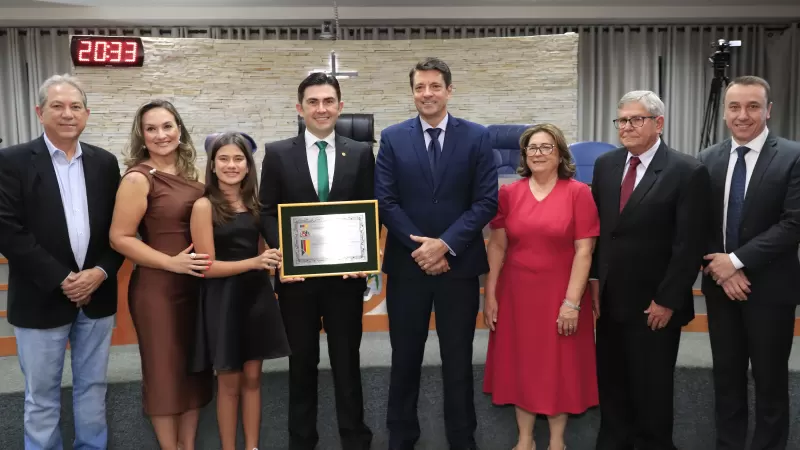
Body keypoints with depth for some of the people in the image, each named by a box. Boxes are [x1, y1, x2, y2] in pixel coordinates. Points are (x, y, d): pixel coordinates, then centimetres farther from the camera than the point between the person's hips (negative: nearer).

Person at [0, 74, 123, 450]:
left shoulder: (105, 162, 5)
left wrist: (101, 272, -10)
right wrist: (61, 280, -16)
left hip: (97, 295, 3)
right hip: (41, 301, -3)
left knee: (93, 386, 16)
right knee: (41, 394, 10)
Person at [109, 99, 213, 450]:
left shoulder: (188, 173, 6)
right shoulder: (138, 178, -12)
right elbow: (120, 238, -14)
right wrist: (173, 263, -19)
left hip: (196, 284, 7)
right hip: (157, 287, -6)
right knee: (166, 370, 8)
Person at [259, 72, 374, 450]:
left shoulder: (361, 153, 4)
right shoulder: (278, 153, 2)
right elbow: (267, 213, 2)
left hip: (346, 274, 0)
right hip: (297, 275, 0)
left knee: (347, 360, 11)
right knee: (302, 362, 13)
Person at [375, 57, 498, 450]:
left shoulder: (476, 137, 0)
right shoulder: (392, 138, 2)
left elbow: (487, 201, -5)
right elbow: (385, 201, -3)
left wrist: (446, 244, -14)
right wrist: (420, 247, -11)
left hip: (459, 263, 0)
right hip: (407, 263, 1)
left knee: (458, 359, 11)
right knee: (405, 358, 12)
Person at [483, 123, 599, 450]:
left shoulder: (579, 192, -7)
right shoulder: (509, 193, 0)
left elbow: (584, 251, -9)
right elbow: (497, 246, 2)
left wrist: (572, 302, -14)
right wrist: (490, 295, -2)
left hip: (560, 295, -2)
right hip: (516, 294, 2)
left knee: (559, 365, 10)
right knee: (521, 363, 11)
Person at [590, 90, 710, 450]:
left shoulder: (688, 172, -11)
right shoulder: (605, 165, 5)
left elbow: (689, 245, -13)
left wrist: (668, 300, -13)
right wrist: (594, 279, 3)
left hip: (654, 304, -5)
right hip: (610, 300, 5)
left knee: (651, 388, 11)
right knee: (610, 383, 16)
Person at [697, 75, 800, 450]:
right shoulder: (708, 159, 4)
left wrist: (737, 260, -17)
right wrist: (721, 269, -10)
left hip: (770, 287, -4)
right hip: (720, 285, 4)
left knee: (770, 379, 9)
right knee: (726, 376, 15)